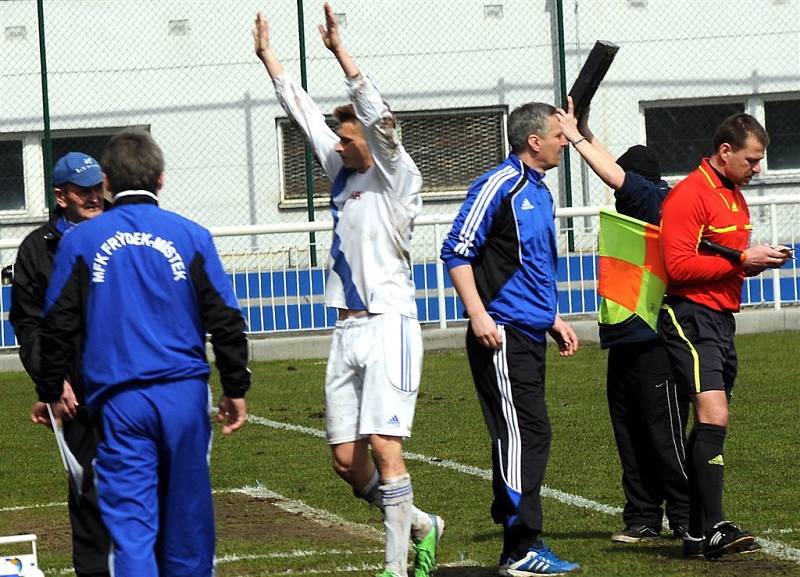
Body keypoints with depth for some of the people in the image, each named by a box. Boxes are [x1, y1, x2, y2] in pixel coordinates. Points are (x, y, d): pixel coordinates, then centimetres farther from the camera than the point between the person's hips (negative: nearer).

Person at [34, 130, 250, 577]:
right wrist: (236, 390, 12)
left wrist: (50, 392, 16)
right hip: (185, 393, 1)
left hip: (119, 399, -1)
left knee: (130, 518, -3)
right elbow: (226, 321, 3)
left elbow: (58, 325, 5)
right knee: (187, 513, 12)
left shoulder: (81, 241, 2)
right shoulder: (190, 237, 2)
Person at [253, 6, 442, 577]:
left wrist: (341, 51, -23)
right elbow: (303, 111, 23)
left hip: (388, 326, -8)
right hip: (348, 330, 8)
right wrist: (268, 56, 25)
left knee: (384, 445, -14)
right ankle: (421, 526, 26)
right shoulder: (344, 172, 15)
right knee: (347, 460, 6)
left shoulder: (396, 179, -4)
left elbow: (378, 116, -19)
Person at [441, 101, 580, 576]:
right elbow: (457, 251, -13)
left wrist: (554, 320, 26)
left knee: (528, 437, 10)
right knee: (523, 433, -12)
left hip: (530, 336, 9)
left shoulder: (541, 193, 18)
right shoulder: (499, 186, -10)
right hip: (501, 334, -9)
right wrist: (478, 315, -20)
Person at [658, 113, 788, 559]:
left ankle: (697, 531, 12)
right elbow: (679, 266, -20)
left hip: (722, 319, 10)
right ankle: (713, 528, -22)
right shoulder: (689, 195, -12)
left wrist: (758, 261, 7)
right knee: (714, 417, -19)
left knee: (711, 424, 9)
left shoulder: (736, 196, 19)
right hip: (692, 317, -10)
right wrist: (741, 260, -18)